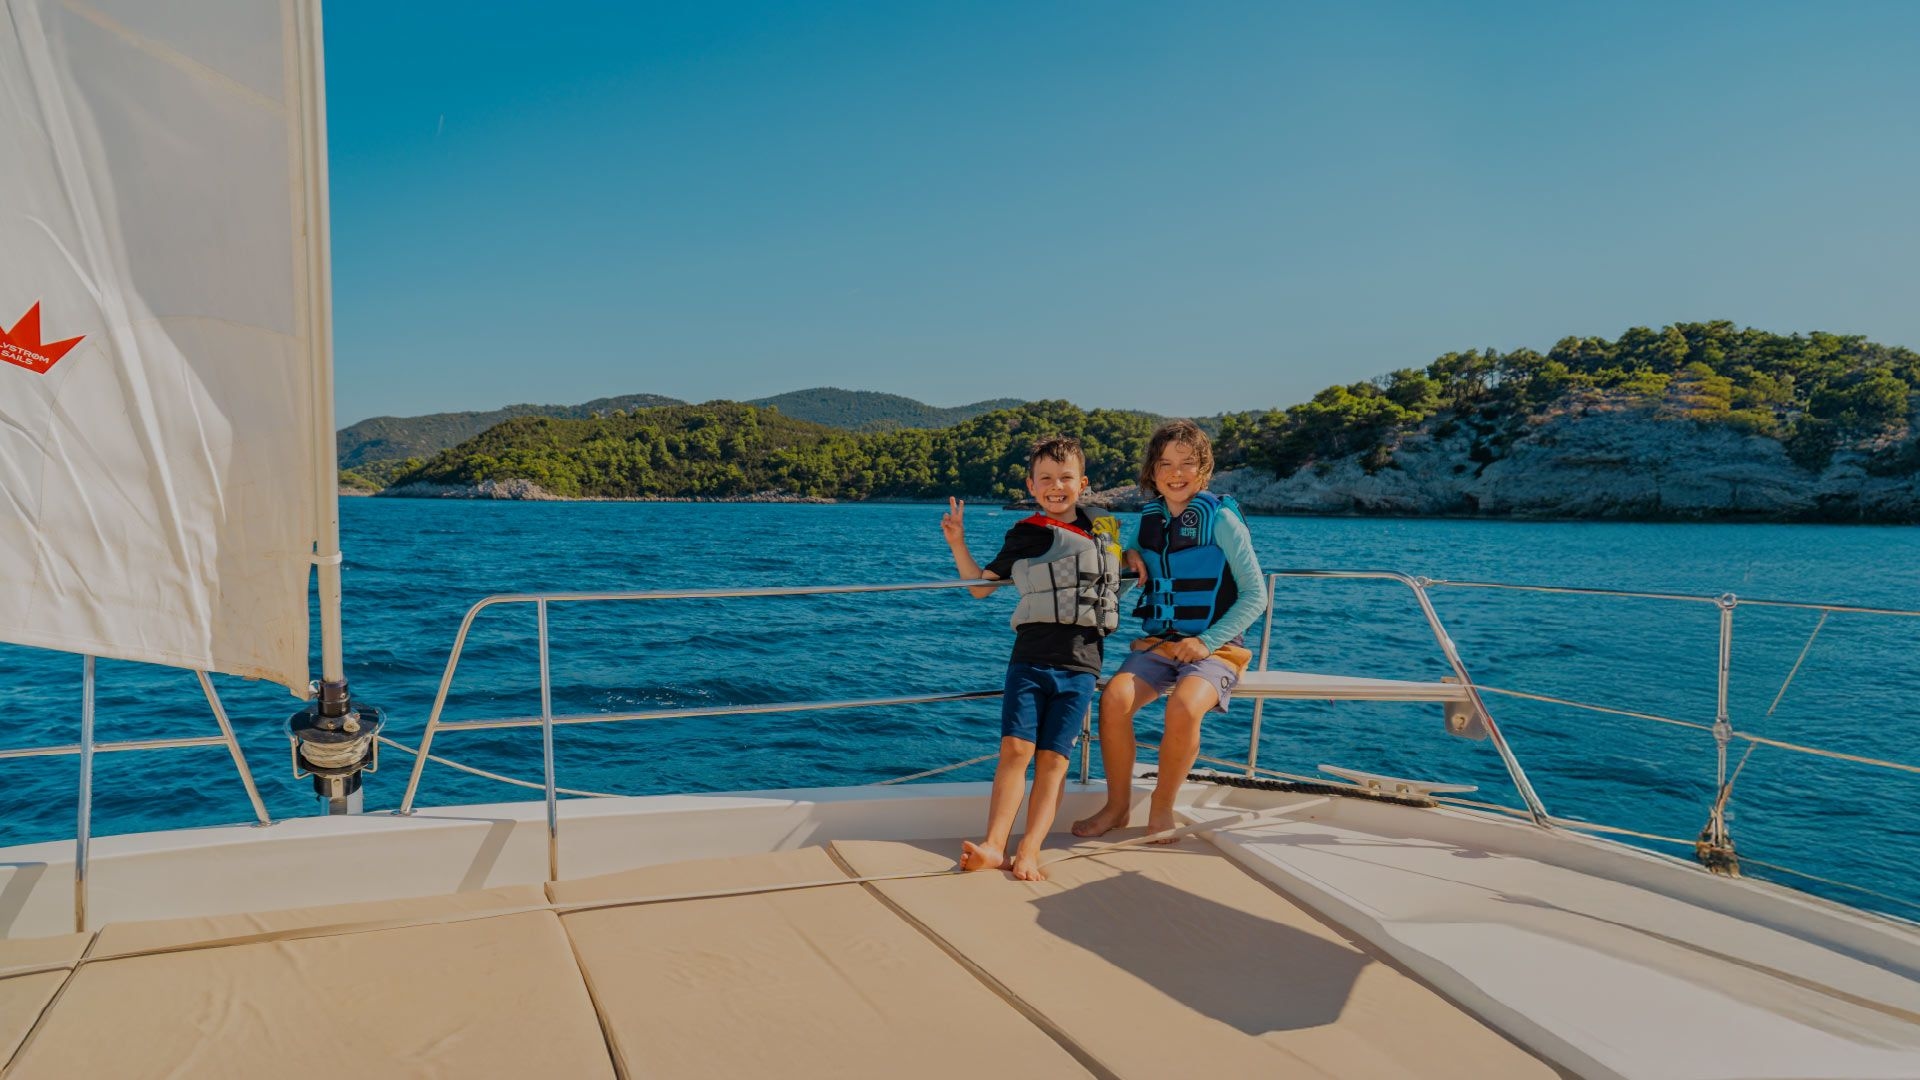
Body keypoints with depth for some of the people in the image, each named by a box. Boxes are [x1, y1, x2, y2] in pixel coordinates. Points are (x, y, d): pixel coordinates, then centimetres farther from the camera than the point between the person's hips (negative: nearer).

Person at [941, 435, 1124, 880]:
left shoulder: (1106, 531, 12)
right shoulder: (1024, 536, 10)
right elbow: (981, 585, 16)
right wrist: (957, 542, 5)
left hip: (1080, 664, 0)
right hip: (1029, 658, 0)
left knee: (1053, 758, -6)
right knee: (1015, 747, -13)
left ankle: (1029, 850, -12)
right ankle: (994, 846, -17)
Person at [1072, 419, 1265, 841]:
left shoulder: (1220, 518, -6)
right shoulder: (1149, 518, 9)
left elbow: (1255, 595, -6)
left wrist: (1207, 641, -16)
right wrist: (1128, 555, 1)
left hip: (1213, 647, -4)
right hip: (1158, 642, 4)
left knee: (1184, 707, -35)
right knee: (1114, 698, -26)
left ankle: (1162, 807, -10)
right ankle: (1117, 806, -7)